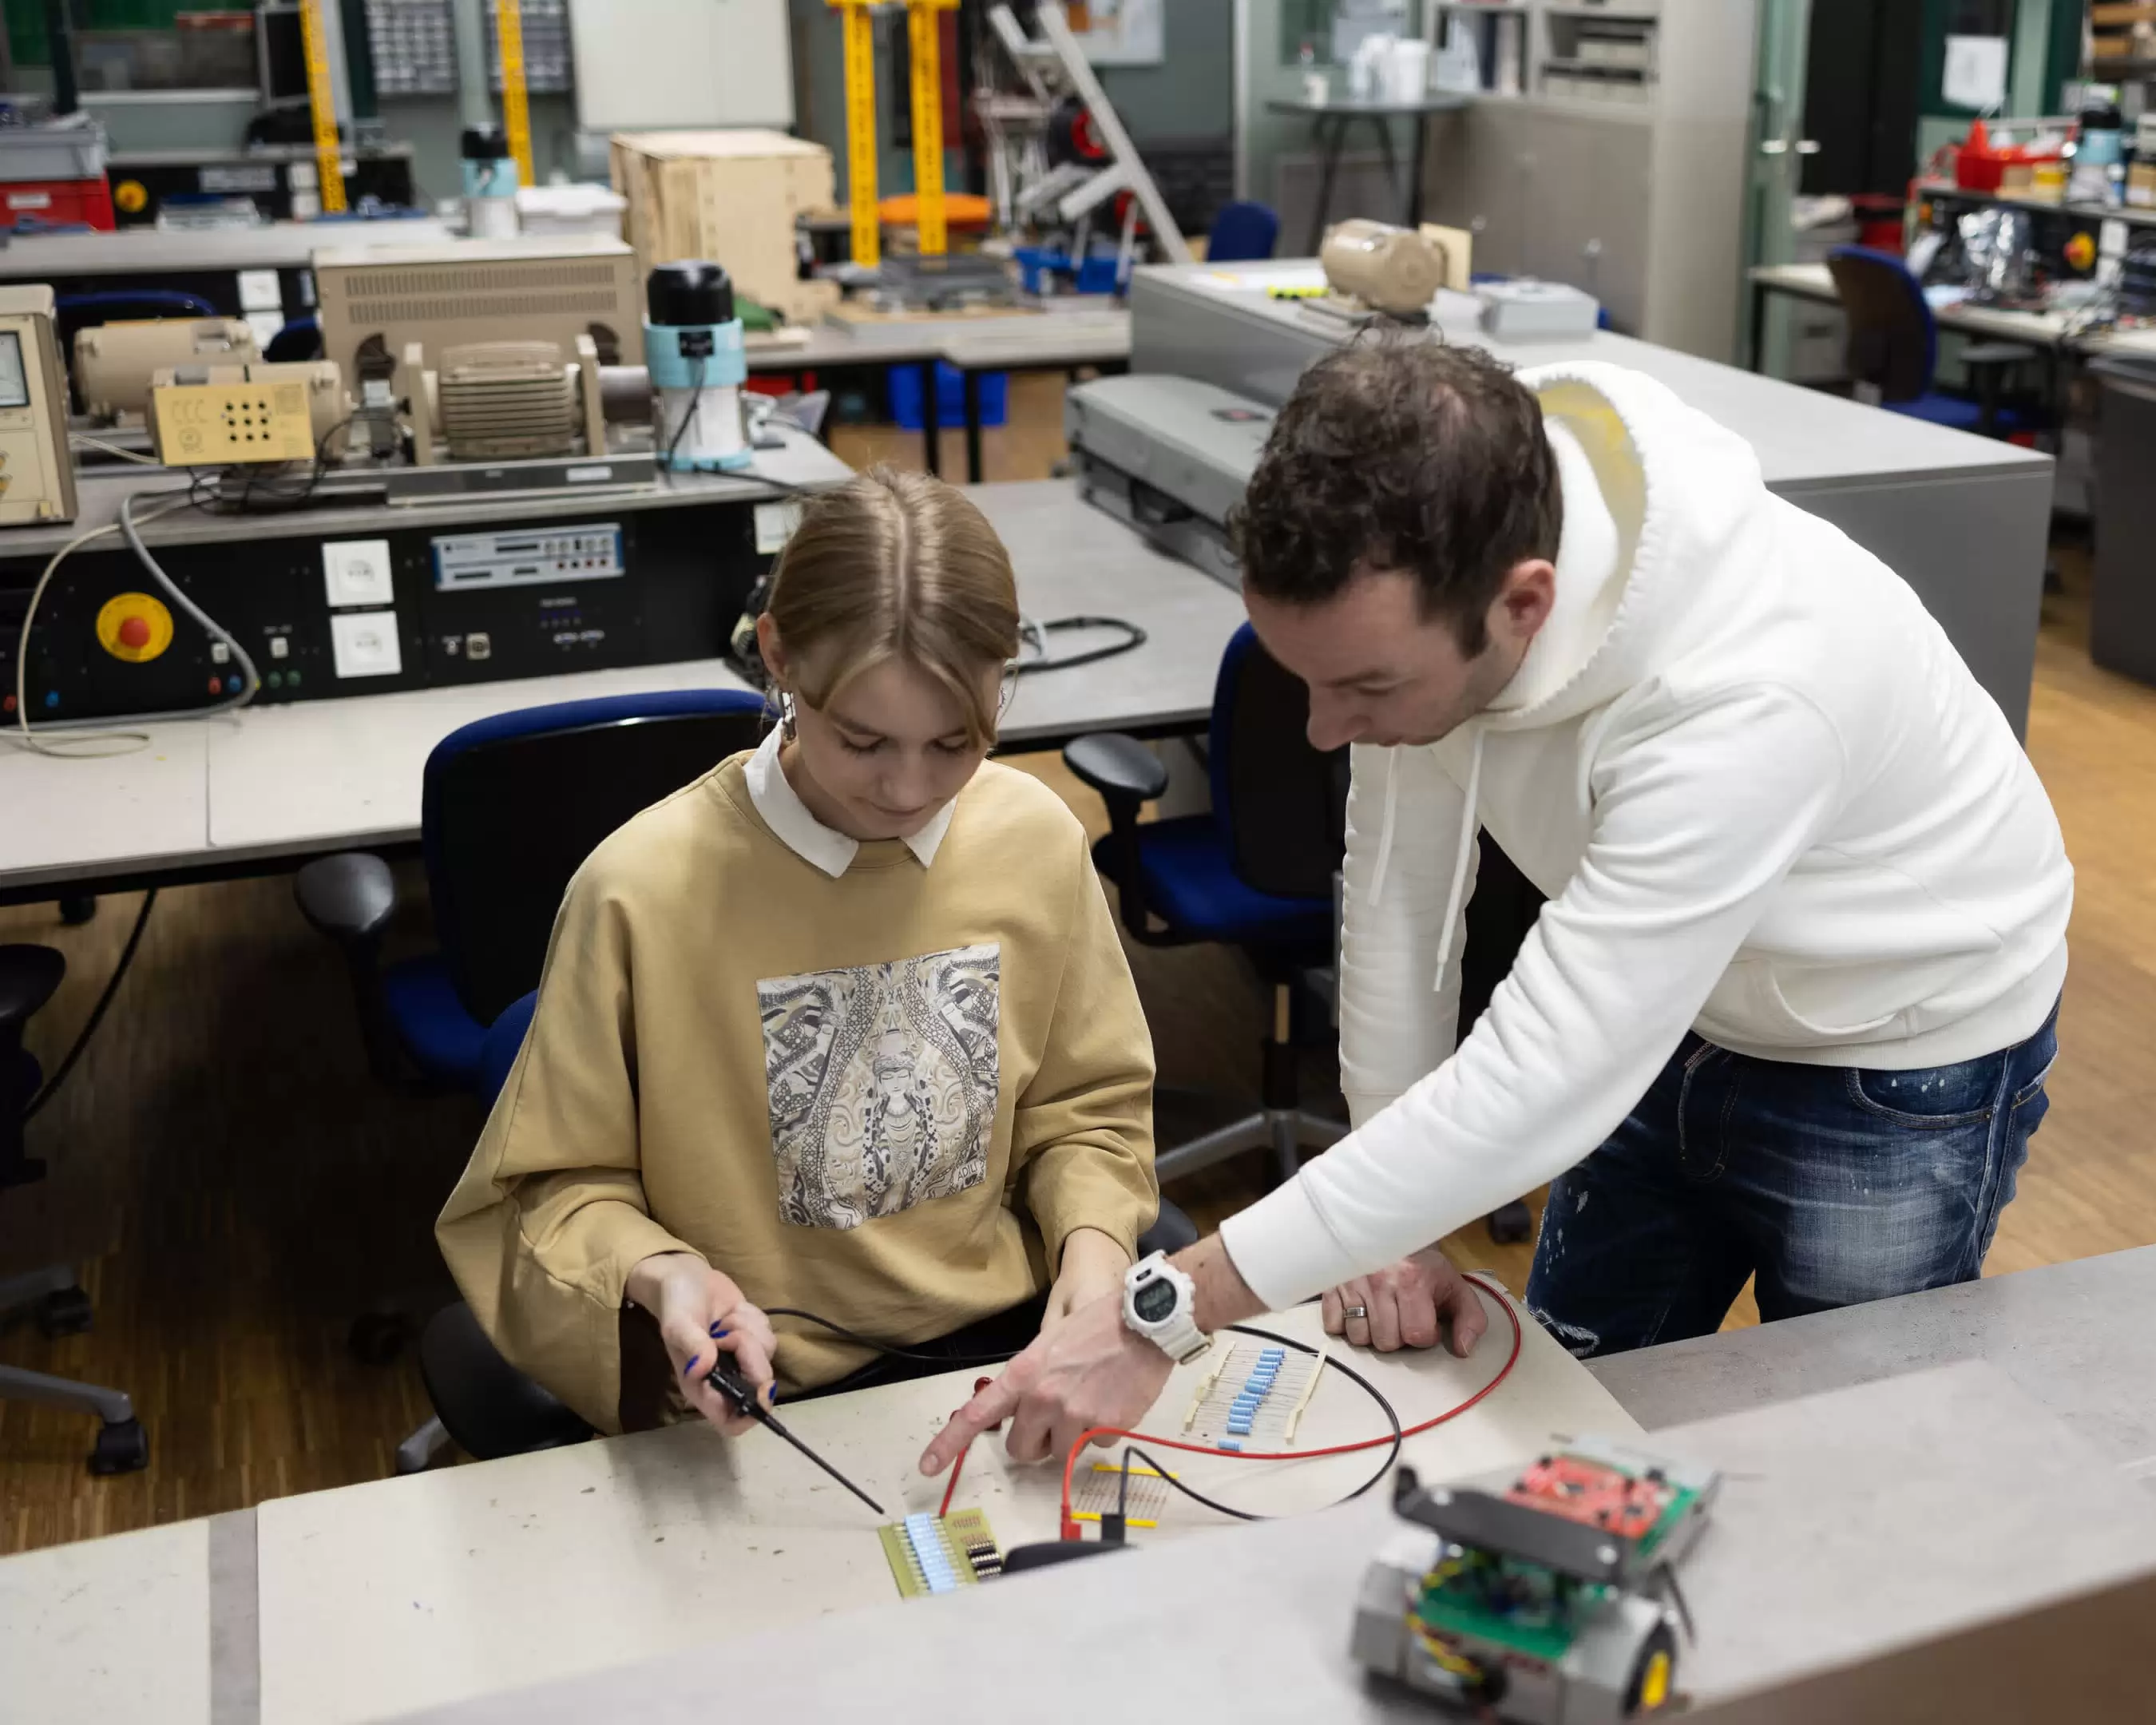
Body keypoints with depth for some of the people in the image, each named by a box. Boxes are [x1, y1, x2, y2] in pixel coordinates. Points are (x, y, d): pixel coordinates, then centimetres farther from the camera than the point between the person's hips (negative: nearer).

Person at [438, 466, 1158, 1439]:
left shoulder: (1038, 839, -5)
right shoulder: (641, 891, -17)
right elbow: (556, 1184, -3)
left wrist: (1094, 1240, -10)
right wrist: (657, 1272, -23)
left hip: (1009, 1343, 2)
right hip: (759, 1398, -2)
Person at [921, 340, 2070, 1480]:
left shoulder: (1746, 698, -42)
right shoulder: (1415, 588, -23)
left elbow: (1534, 1089, -42)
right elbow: (1399, 877, -11)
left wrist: (1158, 1315, -40)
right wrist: (1393, 1222, -9)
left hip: (1900, 1063, -5)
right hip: (1671, 1016, 5)